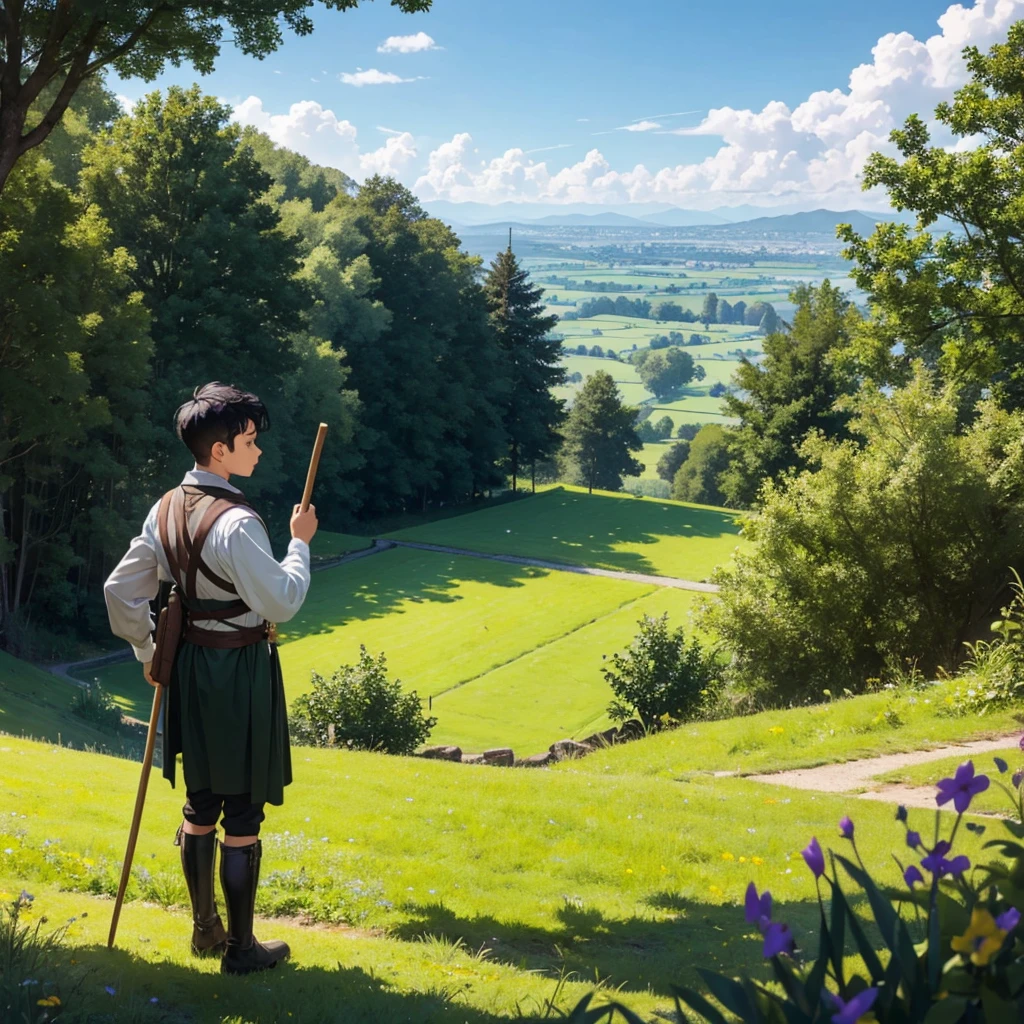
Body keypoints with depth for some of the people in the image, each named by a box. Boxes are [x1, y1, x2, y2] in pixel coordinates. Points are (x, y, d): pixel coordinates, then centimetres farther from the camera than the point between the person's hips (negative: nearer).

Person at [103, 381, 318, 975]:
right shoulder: (236, 523, -23)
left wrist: (148, 653, 18)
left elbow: (120, 591, 8)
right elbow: (282, 602, -21)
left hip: (191, 667, 8)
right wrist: (301, 543, -8)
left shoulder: (167, 510, 3)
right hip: (241, 673, -8)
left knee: (201, 806, 18)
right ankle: (242, 948, 13)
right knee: (243, 816, 3)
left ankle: (206, 929, 32)